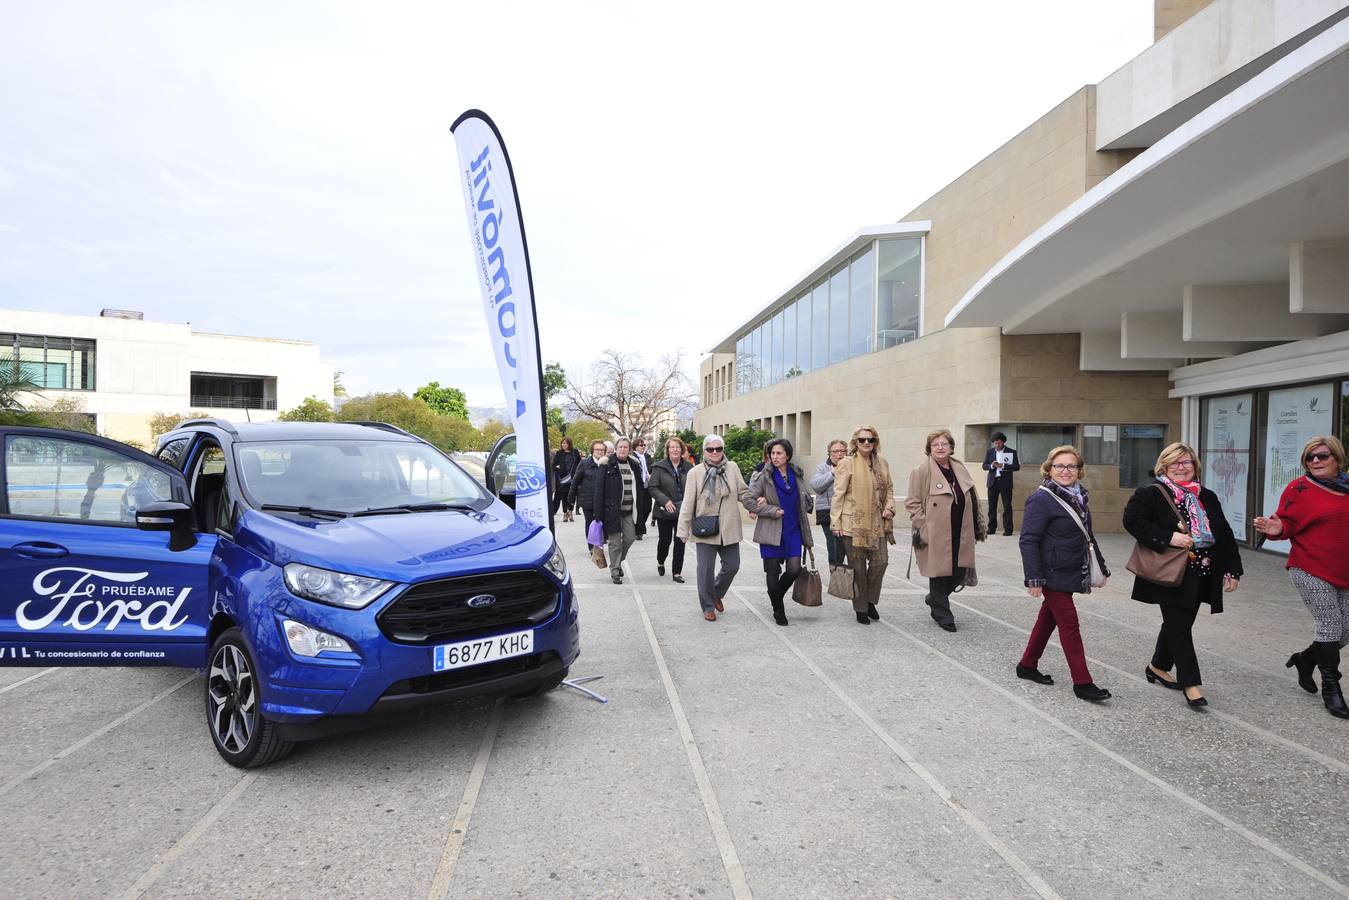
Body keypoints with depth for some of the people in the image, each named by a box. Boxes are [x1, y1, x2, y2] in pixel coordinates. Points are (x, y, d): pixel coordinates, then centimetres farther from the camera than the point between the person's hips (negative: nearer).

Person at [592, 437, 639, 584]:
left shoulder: (633, 465, 9)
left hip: (629, 511, 5)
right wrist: (598, 513, -12)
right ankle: (615, 572, 13)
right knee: (615, 542, 1)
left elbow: (639, 487, 15)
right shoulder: (607, 465, -6)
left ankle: (618, 560, 30)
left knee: (630, 537, 4)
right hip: (612, 510, -4)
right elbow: (599, 489, -8)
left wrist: (639, 509, 8)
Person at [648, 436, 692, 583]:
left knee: (680, 542, 3)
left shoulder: (689, 468, 2)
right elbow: (652, 488, -7)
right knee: (665, 540, 7)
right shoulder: (659, 467, -4)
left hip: (683, 511, 2)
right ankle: (660, 562, 37)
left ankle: (676, 572, 13)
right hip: (664, 511, -2)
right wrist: (665, 501, -19)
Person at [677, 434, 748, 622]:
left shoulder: (732, 468, 2)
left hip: (729, 529, 3)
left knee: (732, 566, 9)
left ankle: (717, 594, 37)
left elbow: (742, 492, 12)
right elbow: (688, 503, -4)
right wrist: (683, 530, -5)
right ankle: (708, 606, 20)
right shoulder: (695, 472, -5)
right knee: (706, 569, 2)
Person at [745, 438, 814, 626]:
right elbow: (747, 499, -12)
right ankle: (778, 611, 20)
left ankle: (778, 595, 24)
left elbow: (806, 501, 19)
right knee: (773, 573, 1)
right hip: (771, 532, -3)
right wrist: (772, 510, -14)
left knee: (794, 570, -6)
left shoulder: (797, 475, 8)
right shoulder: (763, 476, -6)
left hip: (793, 531, 3)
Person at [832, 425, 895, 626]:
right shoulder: (847, 463, -4)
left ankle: (870, 601, 22)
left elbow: (889, 489, 21)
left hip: (876, 524, 4)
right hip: (853, 523, -4)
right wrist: (835, 523, -8)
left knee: (880, 561, 0)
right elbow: (838, 494, -5)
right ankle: (861, 609, 17)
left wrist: (889, 507, 1)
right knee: (858, 566, 3)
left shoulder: (882, 464, 11)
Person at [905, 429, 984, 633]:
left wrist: (979, 526, 16)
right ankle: (942, 615, 19)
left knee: (959, 574, 9)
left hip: (960, 535, 6)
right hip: (935, 535, -6)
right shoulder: (921, 471, -8)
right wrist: (922, 528, -14)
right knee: (939, 574, 3)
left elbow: (972, 498, 19)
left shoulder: (960, 468, 11)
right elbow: (912, 503, -8)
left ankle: (934, 599, 35)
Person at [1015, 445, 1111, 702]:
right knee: (1069, 625, -4)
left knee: (1048, 618, 16)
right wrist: (1033, 578, -23)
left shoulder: (1078, 496, 10)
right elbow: (1028, 540, -19)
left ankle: (1027, 666, 29)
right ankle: (1082, 683, 3)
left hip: (1070, 573, 8)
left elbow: (1088, 536, 20)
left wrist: (1100, 568, 20)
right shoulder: (1041, 499, -17)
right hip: (1053, 575, -8)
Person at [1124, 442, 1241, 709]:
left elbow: (1224, 535, 13)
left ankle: (1158, 667, 34)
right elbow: (1132, 520, -17)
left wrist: (1232, 570, 8)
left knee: (1178, 624, 16)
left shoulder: (1207, 497, 12)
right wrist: (1168, 538, -22)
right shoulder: (1150, 493, -7)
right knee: (1179, 627, -3)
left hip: (1199, 576, 7)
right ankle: (1190, 683, 2)